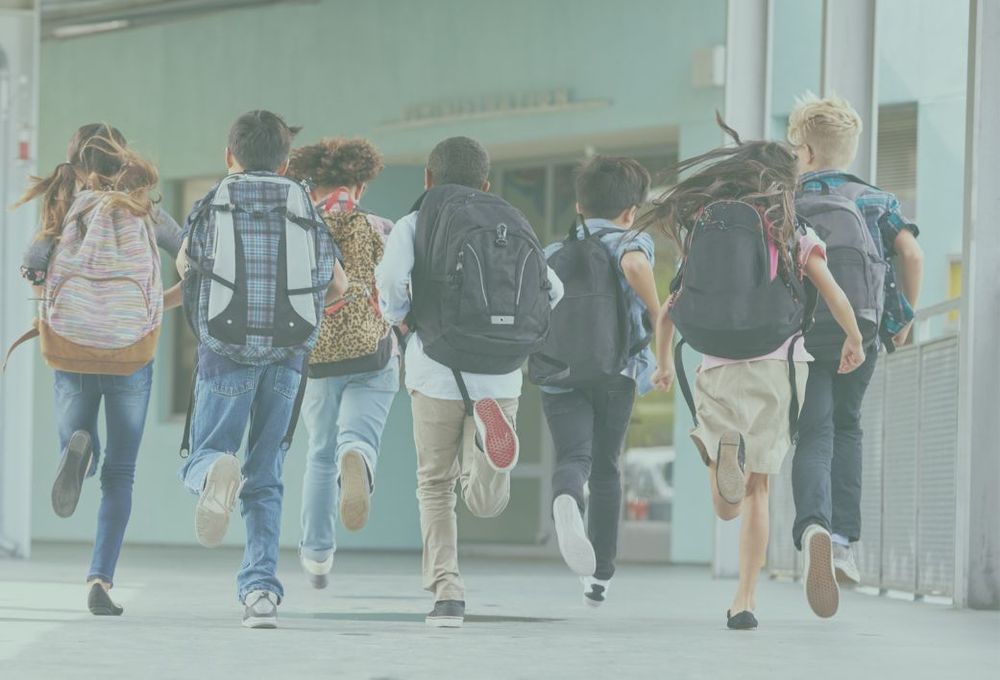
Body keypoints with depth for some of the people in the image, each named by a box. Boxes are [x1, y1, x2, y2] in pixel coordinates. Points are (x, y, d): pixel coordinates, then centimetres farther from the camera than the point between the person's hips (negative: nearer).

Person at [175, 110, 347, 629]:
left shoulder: (211, 206, 6)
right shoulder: (305, 210, 11)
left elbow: (184, 265, 24)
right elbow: (338, 286, 22)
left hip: (227, 349, -2)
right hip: (288, 353, 2)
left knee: (201, 459, 7)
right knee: (265, 480, 10)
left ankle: (215, 471, -30)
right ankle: (260, 587, -4)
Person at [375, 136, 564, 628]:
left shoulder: (413, 225, 3)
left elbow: (391, 278, -13)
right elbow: (550, 289, 7)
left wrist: (399, 318, 6)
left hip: (436, 371, -2)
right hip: (499, 374, 2)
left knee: (435, 487, 13)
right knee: (486, 503, 5)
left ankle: (446, 591, -1)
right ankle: (486, 439, -28)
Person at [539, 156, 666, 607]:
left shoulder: (554, 254, 15)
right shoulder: (629, 243, 4)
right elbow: (634, 265, -21)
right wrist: (657, 315, -9)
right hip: (617, 372, -1)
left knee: (573, 457, -14)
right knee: (605, 467, 15)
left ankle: (567, 501, -53)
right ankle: (600, 576, 20)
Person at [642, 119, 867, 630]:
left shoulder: (704, 230, 10)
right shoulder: (794, 236, 3)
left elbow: (670, 308, 12)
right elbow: (834, 296, -5)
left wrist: (664, 361, 26)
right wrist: (854, 341, 14)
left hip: (718, 369, 1)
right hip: (777, 363, -1)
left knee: (728, 507, 0)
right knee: (757, 490, 12)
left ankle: (720, 449, -34)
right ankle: (745, 599, 6)